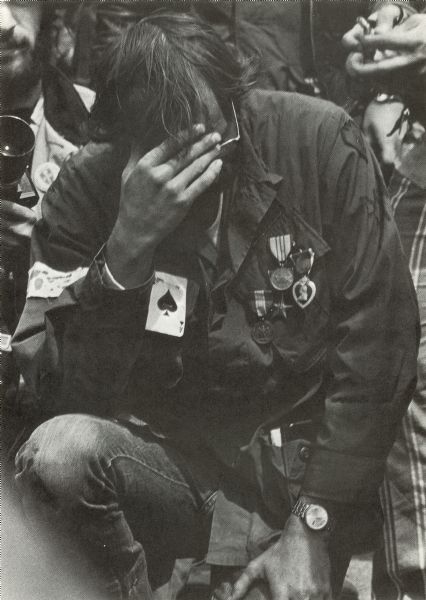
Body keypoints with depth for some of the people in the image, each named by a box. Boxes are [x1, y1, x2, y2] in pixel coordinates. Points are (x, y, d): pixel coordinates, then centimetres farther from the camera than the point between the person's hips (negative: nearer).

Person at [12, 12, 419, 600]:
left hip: (299, 467, -1)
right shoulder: (84, 189, -9)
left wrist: (313, 526, -12)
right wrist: (127, 247, -28)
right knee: (56, 455, -26)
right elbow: (61, 392, -14)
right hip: (164, 459, 2)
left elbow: (377, 344, -10)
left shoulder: (320, 143, -11)